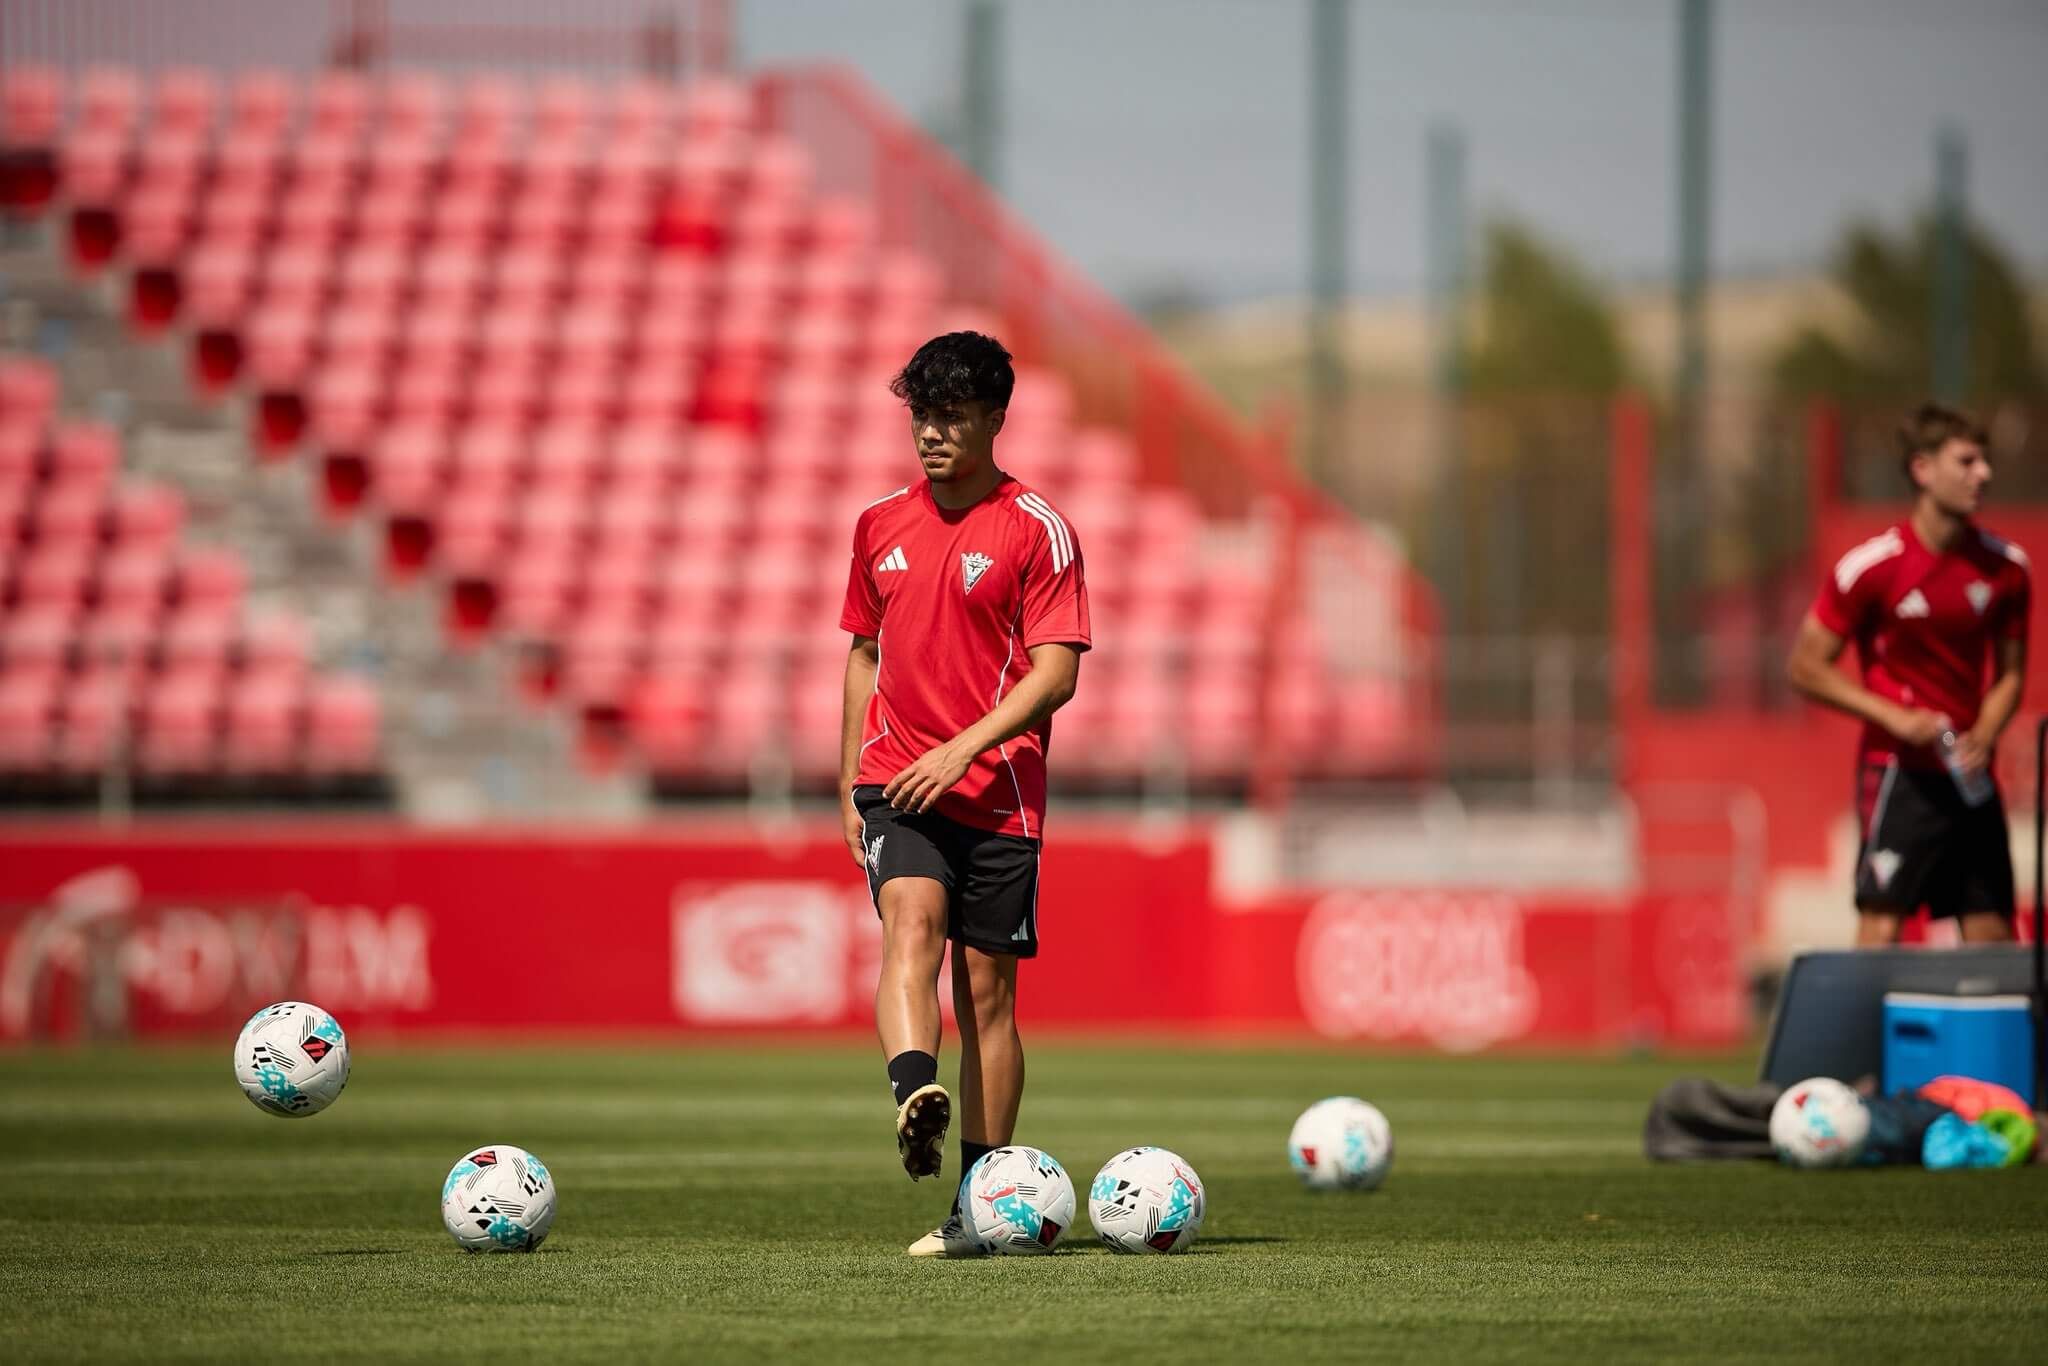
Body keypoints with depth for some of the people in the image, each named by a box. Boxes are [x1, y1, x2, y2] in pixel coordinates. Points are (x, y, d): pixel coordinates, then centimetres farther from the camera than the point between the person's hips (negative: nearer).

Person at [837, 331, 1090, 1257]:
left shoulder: (1037, 530, -3)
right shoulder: (881, 525, 12)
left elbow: (1056, 674, -9)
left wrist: (964, 747, -19)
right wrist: (849, 783, 17)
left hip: (997, 789, -2)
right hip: (895, 780, 2)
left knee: (986, 985, 1)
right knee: (912, 919, -26)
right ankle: (916, 1099, -48)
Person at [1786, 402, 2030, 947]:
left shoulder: (2006, 566, 3)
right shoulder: (1872, 566, -10)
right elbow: (1807, 667, -5)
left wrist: (1983, 736, -6)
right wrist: (1895, 717, -14)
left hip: (1970, 774, 5)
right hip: (1898, 772, -5)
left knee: (1992, 935, 3)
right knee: (1881, 926, -12)